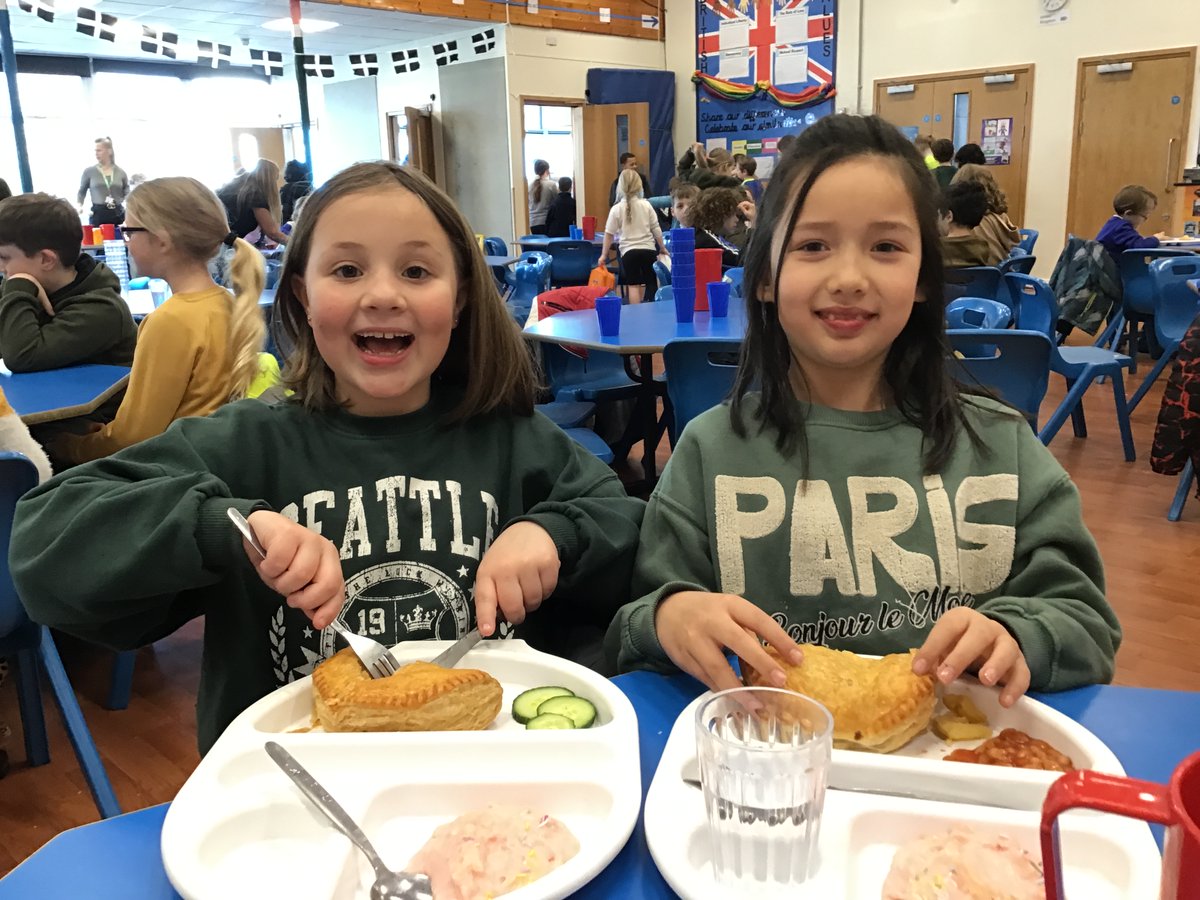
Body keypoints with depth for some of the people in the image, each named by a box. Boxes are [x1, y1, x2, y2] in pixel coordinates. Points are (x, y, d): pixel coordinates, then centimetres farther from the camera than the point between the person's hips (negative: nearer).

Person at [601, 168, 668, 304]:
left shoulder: (616, 209, -4)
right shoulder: (646, 205, 0)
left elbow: (609, 234, 0)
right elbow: (656, 229, 4)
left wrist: (604, 255, 10)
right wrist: (662, 247, 17)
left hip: (629, 251, -1)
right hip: (648, 249, 1)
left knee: (633, 284, 2)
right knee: (651, 283, 9)